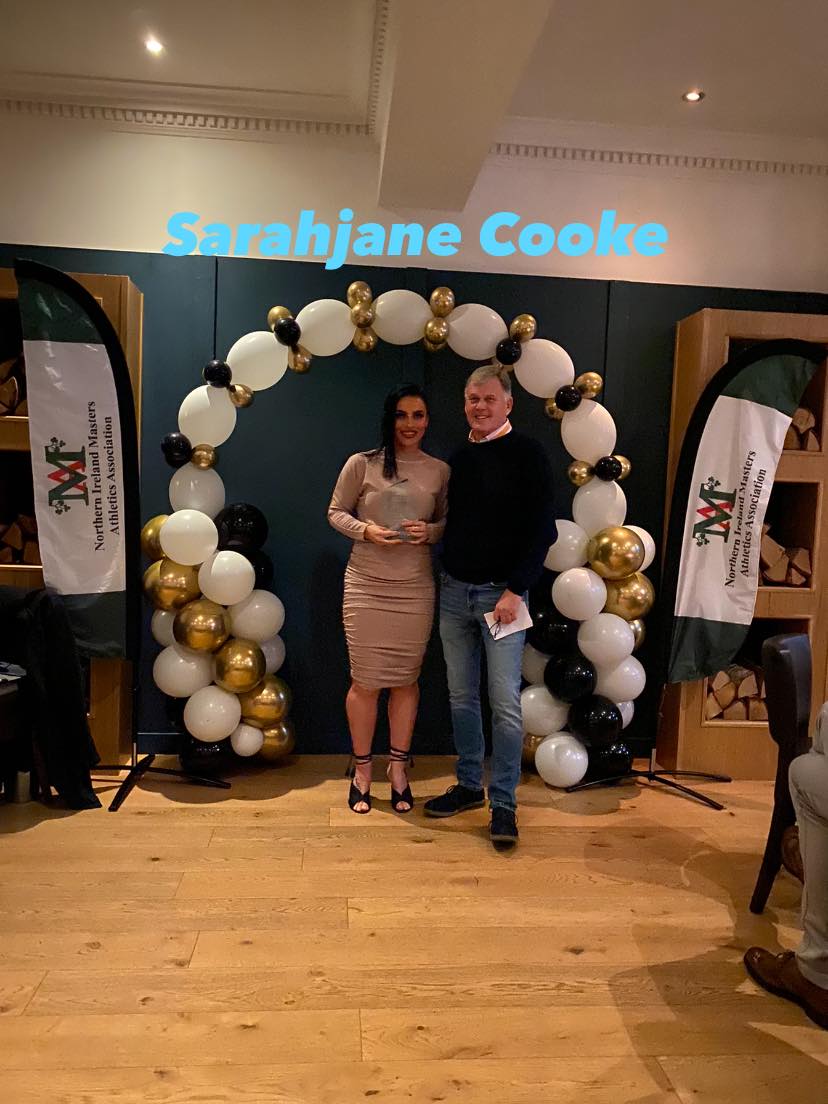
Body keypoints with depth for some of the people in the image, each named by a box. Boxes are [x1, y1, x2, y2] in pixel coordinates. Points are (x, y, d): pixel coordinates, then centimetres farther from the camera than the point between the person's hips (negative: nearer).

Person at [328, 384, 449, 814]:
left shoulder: (440, 471, 4)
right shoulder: (362, 464, -2)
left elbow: (449, 523, 12)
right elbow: (336, 512, 5)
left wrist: (429, 532, -10)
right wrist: (366, 530, -14)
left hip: (415, 589, 2)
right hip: (366, 586, -2)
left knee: (406, 681, 10)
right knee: (366, 682, 4)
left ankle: (398, 769, 27)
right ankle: (362, 770, 24)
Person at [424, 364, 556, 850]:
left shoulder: (527, 454, -6)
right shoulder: (459, 457, 12)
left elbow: (542, 531, -10)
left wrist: (515, 590, -15)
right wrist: (444, 575, 8)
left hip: (501, 593, -6)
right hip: (454, 591, 6)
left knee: (505, 703, -4)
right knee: (462, 697, 12)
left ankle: (504, 803, 8)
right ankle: (469, 785, 27)